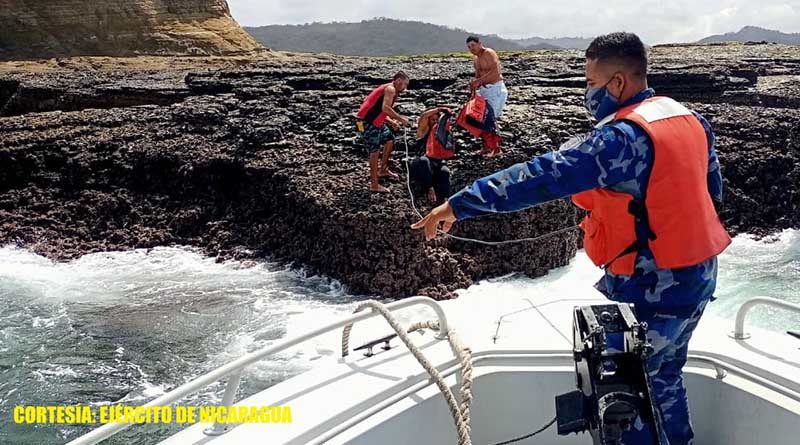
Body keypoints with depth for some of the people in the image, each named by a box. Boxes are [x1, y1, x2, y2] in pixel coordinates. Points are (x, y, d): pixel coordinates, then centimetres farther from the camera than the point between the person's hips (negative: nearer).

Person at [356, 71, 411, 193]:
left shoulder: (391, 90, 17)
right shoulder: (390, 89, -14)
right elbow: (385, 108, -29)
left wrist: (392, 122, 5)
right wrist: (400, 118, -19)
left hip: (375, 122, 10)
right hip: (366, 123, -10)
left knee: (389, 140, 21)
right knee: (375, 151, -8)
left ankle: (382, 170, 34)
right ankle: (374, 185, -3)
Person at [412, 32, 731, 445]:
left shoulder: (620, 137, -23)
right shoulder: (689, 117, 5)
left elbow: (540, 177, -29)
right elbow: (712, 186, 16)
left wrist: (459, 204, -26)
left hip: (652, 291, -9)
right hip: (699, 275, 9)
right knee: (662, 379, 26)